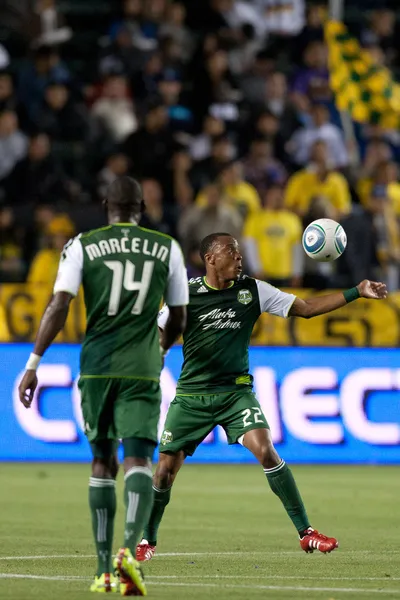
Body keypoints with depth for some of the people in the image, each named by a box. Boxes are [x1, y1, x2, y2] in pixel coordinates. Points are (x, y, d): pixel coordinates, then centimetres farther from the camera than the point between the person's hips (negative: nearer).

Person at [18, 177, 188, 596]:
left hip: (96, 366, 1)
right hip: (141, 369, -1)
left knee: (102, 462, 13)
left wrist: (34, 363, -6)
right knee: (138, 460, -7)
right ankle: (130, 548, -32)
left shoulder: (82, 246, 3)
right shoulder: (167, 249, 7)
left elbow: (59, 305, -7)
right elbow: (178, 319, 14)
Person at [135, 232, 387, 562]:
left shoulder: (253, 290, 2)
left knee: (265, 450, -19)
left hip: (236, 392, 1)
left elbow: (306, 308, 3)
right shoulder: (186, 294, -5)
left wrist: (356, 292, -3)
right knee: (166, 467, -2)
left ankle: (306, 533, -13)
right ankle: (148, 541, 20)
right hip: (192, 395, -1)